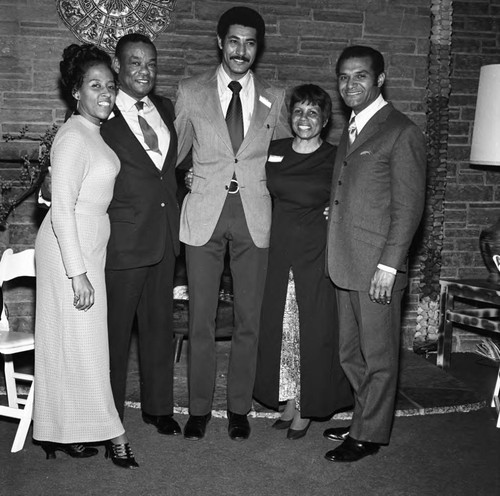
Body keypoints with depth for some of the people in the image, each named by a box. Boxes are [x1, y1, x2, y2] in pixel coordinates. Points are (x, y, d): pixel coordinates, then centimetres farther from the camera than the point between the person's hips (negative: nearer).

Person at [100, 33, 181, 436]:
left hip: (165, 235, 6)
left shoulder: (166, 109, 10)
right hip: (122, 238, -6)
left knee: (160, 323, 15)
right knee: (115, 328, 6)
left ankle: (158, 406, 32)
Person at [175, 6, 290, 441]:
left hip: (254, 215, 1)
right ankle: (199, 408, 20)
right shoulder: (191, 92, 4)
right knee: (201, 319, 5)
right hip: (204, 213, -1)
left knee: (249, 319, 7)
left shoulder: (274, 98, 8)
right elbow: (174, 151, 10)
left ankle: (239, 408, 22)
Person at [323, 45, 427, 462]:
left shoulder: (402, 133, -10)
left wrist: (389, 264, -17)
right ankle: (363, 422, 34)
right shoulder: (352, 129, 16)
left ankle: (370, 435, 19)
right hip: (347, 265, 8)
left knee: (378, 357, 6)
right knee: (351, 354, 18)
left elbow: (408, 207, -13)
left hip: (377, 268, -8)